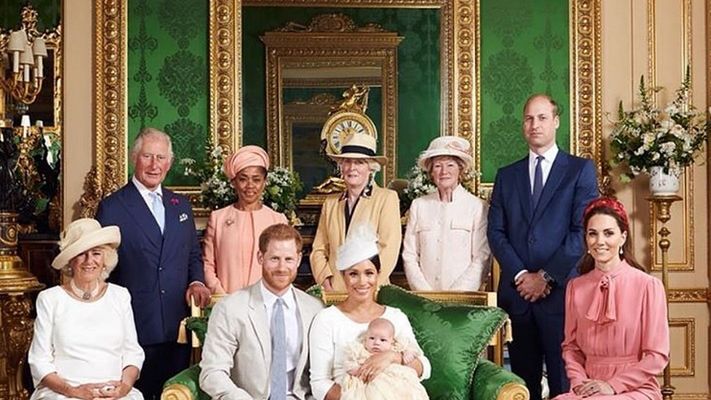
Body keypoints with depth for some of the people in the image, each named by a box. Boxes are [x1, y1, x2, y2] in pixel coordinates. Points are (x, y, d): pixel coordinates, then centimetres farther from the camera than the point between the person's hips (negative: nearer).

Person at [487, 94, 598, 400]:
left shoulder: (580, 170, 4)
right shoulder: (507, 176, 15)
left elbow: (582, 231, -5)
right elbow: (496, 232, 7)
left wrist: (546, 277, -9)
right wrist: (520, 275, -7)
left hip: (560, 291, -3)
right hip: (516, 291, 3)